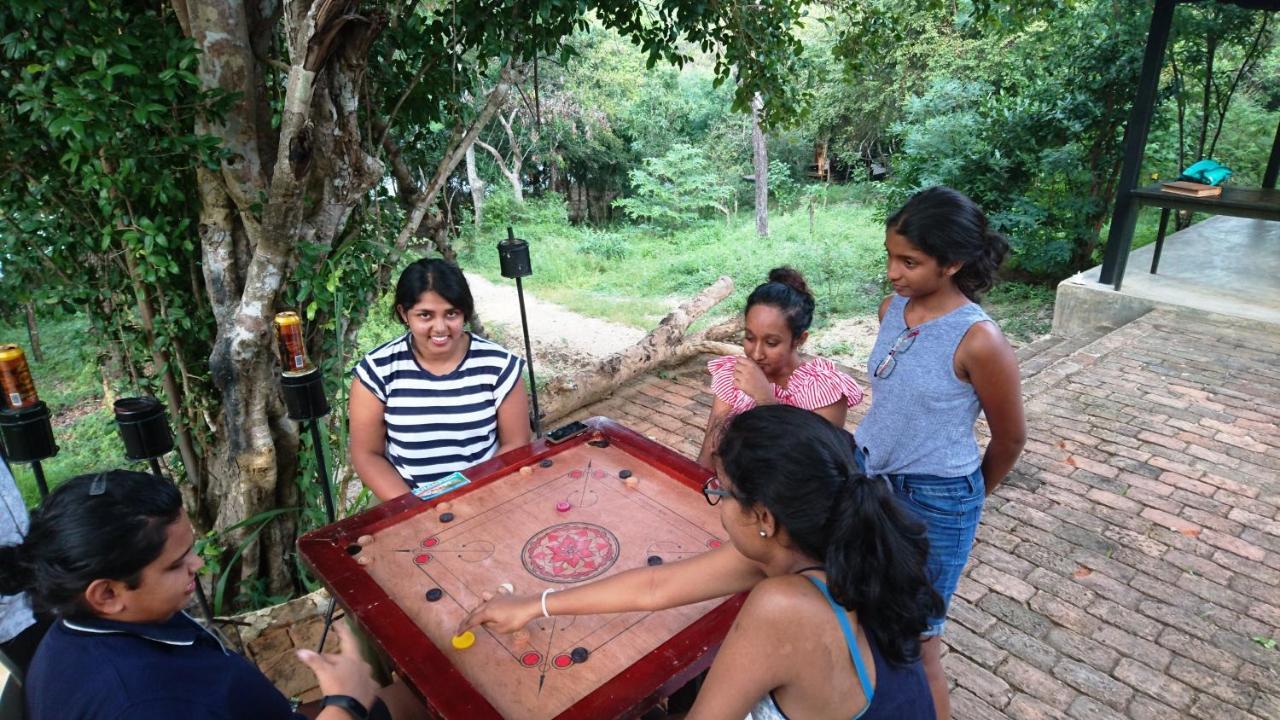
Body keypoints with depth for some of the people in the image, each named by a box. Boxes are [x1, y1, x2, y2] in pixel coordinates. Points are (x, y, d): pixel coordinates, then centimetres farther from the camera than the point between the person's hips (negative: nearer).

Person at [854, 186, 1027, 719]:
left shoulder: (978, 340, -22)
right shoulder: (891, 310, -3)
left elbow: (1010, 438, -7)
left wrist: (971, 494, 9)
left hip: (935, 504, -6)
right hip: (868, 479, 6)